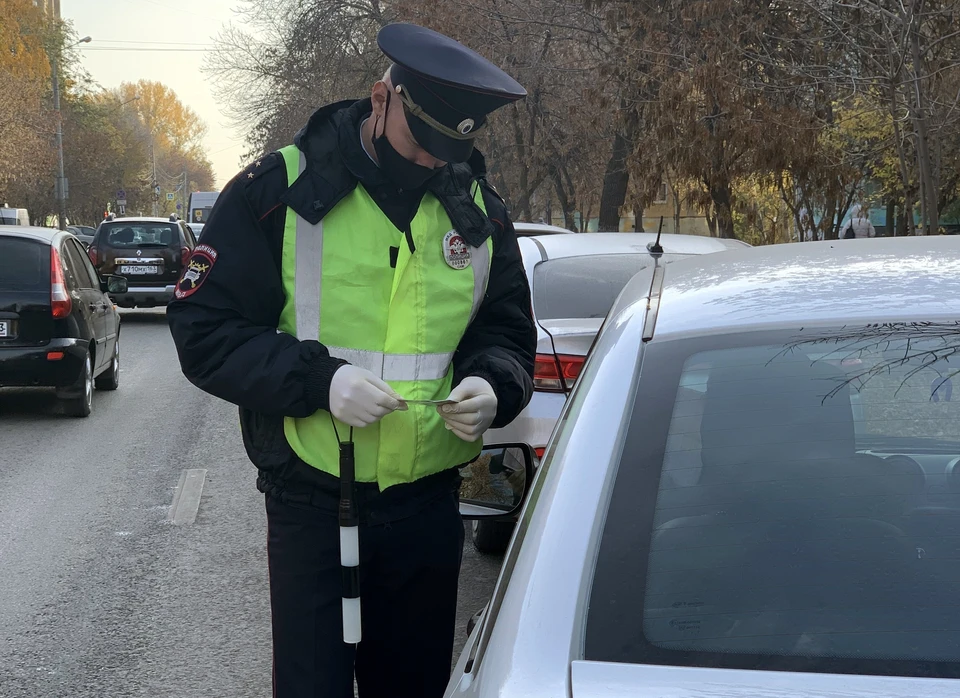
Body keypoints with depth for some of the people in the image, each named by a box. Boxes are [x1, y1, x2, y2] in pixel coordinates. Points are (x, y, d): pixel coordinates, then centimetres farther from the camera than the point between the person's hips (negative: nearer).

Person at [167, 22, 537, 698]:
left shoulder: (478, 209, 5)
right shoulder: (279, 190, -8)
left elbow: (508, 332, 15)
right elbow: (204, 328, -9)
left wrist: (490, 386, -9)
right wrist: (318, 379, -22)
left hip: (429, 507, 4)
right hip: (311, 506, -4)